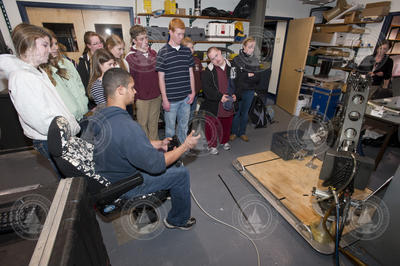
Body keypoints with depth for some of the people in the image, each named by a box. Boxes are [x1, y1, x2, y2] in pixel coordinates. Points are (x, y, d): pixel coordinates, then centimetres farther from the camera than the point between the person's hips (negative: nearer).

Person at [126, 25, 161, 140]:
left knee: (154, 122, 16)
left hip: (156, 95, 5)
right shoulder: (130, 57, -10)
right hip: (142, 97, -5)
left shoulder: (153, 53, 7)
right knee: (143, 123, 9)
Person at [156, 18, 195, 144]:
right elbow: (161, 78, -6)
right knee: (170, 128, 9)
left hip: (186, 97, 4)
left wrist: (193, 92, 7)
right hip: (171, 98, -3)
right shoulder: (163, 52, -5)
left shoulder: (187, 51, 7)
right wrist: (164, 99, -9)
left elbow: (191, 73, 12)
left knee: (184, 126, 16)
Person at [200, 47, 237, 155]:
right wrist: (220, 96, -20)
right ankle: (212, 145, 28)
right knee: (212, 125, 6)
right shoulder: (208, 70, -11)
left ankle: (225, 141, 43)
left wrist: (234, 94, -2)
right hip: (213, 104, -4)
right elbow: (206, 88, -15)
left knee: (227, 124, 19)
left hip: (228, 102, 4)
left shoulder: (231, 67, 2)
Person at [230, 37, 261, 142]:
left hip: (250, 92, 3)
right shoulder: (237, 59, -8)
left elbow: (258, 77, -4)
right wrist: (249, 75, -14)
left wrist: (244, 76, -16)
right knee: (236, 113, 9)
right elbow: (235, 76, -16)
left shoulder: (255, 61, 3)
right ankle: (234, 132, 27)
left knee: (245, 113, 15)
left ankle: (242, 132, 31)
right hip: (238, 91, -3)